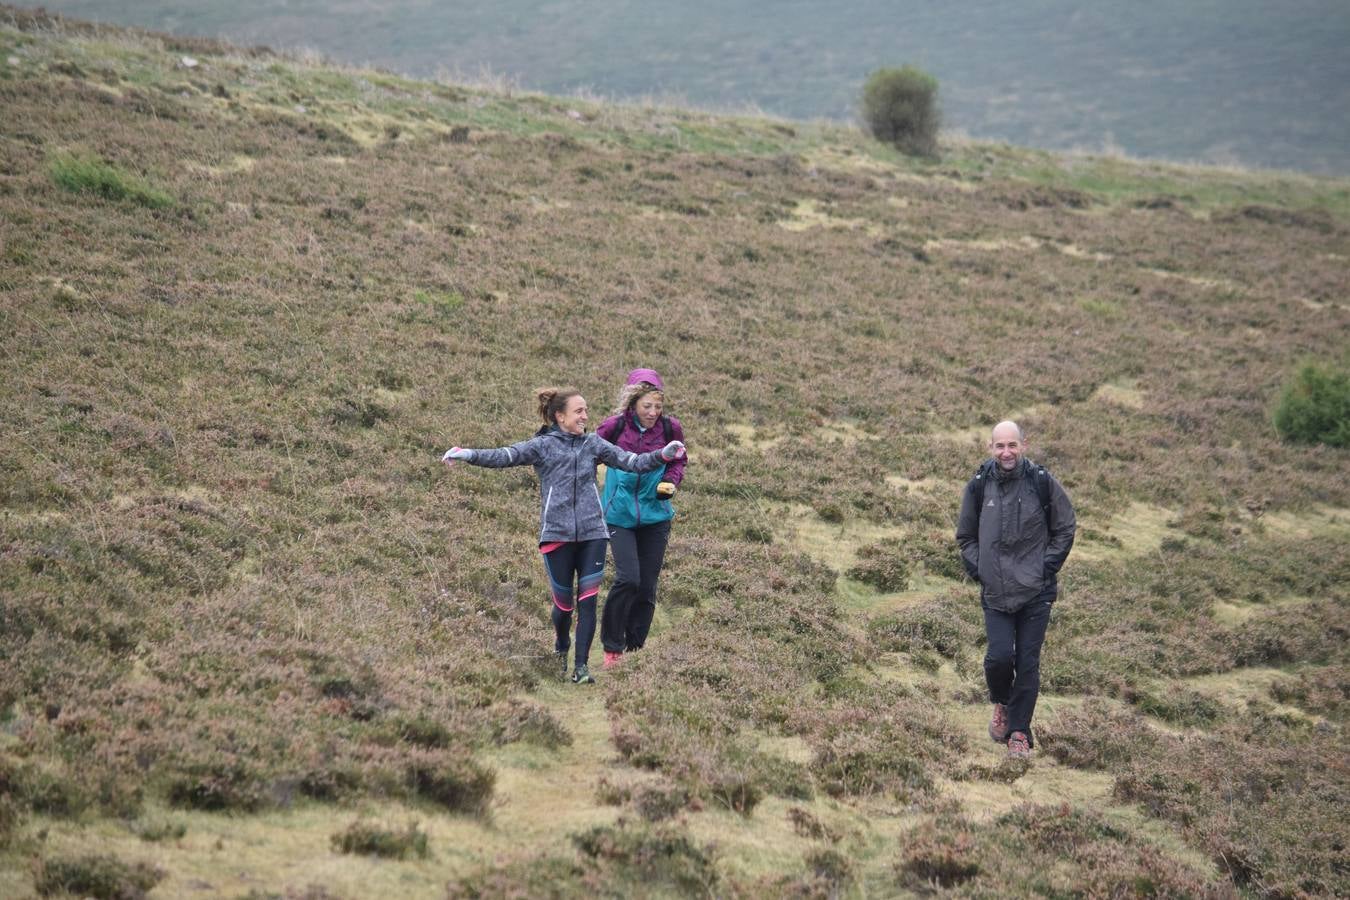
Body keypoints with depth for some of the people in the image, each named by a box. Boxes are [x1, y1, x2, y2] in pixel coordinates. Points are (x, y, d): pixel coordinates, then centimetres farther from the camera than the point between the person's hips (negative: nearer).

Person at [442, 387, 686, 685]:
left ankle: (581, 665, -1)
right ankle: (561, 650, 32)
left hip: (592, 533, 2)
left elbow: (630, 461, 7)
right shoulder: (543, 446, 0)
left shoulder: (593, 444, 10)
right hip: (557, 534, -2)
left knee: (588, 599, -5)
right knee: (564, 601, 4)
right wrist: (468, 455, -25)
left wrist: (662, 455, -8)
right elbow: (505, 456, -11)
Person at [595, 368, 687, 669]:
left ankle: (635, 649, 19)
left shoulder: (670, 428, -4)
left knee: (647, 587, 5)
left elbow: (678, 461, 12)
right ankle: (612, 648, -1)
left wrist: (670, 482, -6)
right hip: (620, 516, -3)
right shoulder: (615, 427, -9)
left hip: (655, 516, 3)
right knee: (628, 578, -16)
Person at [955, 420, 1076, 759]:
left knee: (1028, 662, -1)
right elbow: (966, 536, 15)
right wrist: (978, 570, 2)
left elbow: (1065, 528, 7)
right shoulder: (978, 487, 1)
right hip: (995, 592, 1)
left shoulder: (1042, 483, -4)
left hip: (1036, 592, -1)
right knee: (999, 656, -11)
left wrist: (1047, 568, -1)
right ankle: (1001, 703, 20)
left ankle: (1019, 731, 11)